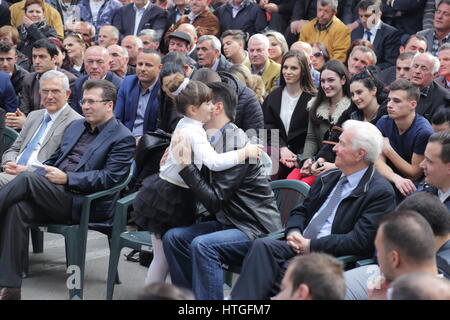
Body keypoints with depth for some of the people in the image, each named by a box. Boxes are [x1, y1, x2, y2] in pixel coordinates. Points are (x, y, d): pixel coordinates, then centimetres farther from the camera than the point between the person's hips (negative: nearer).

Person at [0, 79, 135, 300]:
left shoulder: (122, 138, 1)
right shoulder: (75, 126, 25)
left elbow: (110, 178, -10)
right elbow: (56, 158, 28)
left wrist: (66, 178, -16)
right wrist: (44, 173, 4)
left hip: (87, 205, -6)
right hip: (55, 196, 7)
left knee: (26, 179, -28)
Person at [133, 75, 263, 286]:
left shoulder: (185, 125, 8)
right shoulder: (193, 132, -21)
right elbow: (214, 162, -36)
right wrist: (245, 152, -26)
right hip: (170, 199, -9)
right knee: (164, 258, -2)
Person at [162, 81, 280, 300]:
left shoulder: (235, 145, -19)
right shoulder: (214, 141, 6)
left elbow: (214, 202, -22)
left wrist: (187, 165, -23)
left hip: (256, 230, -9)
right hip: (228, 222, 9)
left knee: (202, 245, -30)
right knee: (173, 237, -4)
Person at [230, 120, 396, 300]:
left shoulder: (381, 192, -6)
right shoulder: (329, 178, 19)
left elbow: (360, 241, -15)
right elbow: (300, 212, 23)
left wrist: (311, 245, -14)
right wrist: (293, 232, -1)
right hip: (301, 245, 7)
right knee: (262, 245, -23)